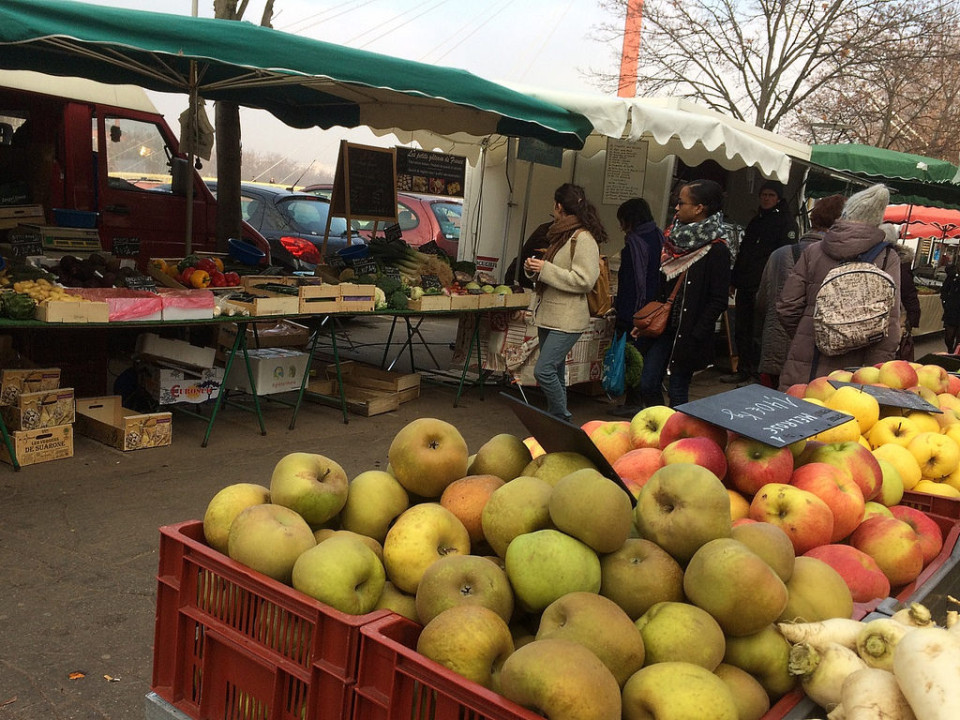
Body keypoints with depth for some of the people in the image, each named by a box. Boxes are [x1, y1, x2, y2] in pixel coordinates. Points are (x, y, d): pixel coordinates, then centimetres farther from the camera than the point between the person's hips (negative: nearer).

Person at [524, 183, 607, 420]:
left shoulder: (584, 238, -14)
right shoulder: (562, 235, 16)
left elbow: (584, 281, -22)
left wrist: (545, 269, -19)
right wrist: (533, 268, 5)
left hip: (567, 319, -10)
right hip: (549, 316, 10)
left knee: (544, 371, -15)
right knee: (554, 373, 13)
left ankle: (563, 418, 0)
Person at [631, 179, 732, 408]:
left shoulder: (716, 249, -12)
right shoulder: (678, 237, 8)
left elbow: (718, 301, -14)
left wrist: (695, 337, -18)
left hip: (687, 334, -6)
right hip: (663, 327, 7)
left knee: (677, 392, 3)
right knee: (647, 385, 8)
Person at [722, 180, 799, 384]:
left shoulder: (786, 222, -3)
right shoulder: (756, 220, 21)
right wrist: (734, 281, 20)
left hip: (764, 287, -8)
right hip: (745, 286, 8)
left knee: (758, 335, -7)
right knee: (741, 331, 10)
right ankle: (743, 371, 19)